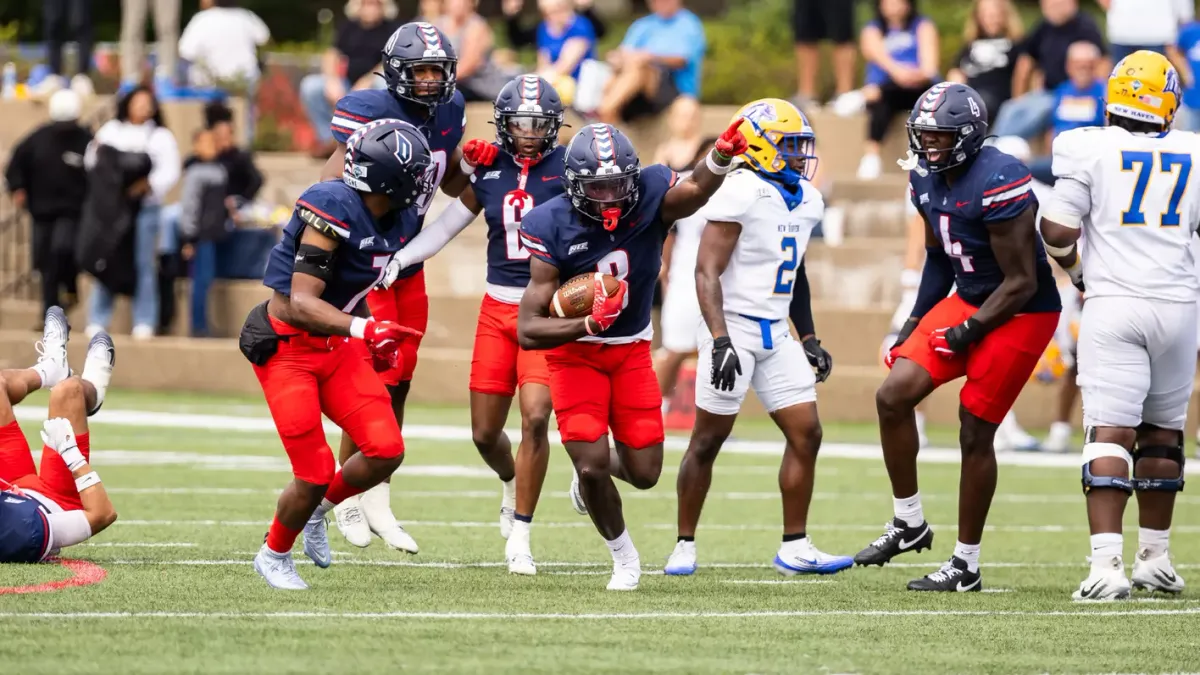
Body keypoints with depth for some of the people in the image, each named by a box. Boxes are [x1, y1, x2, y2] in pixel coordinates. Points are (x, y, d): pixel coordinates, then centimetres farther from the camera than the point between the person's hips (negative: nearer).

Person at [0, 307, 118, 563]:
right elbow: (104, 513, -36)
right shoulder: (38, 533, -49)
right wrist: (71, 452, -34)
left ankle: (49, 369, 43)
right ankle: (92, 387, 41)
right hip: (59, 500, -3)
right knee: (68, 390, -3)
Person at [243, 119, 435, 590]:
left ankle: (316, 512, 22)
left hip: (336, 347, 7)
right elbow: (301, 304, -29)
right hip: (286, 346, -7)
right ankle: (274, 556, 19)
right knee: (315, 474, -9)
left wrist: (371, 340, 14)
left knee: (386, 452, -6)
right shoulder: (335, 209, -25)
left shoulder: (397, 222, 0)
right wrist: (362, 329, -42)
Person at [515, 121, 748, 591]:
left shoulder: (650, 196, -17)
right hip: (575, 353, -3)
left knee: (644, 473, 3)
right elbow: (528, 331, -22)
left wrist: (722, 154, -63)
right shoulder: (553, 228, -22)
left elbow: (695, 191, -43)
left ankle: (592, 469, 42)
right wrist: (589, 325, -36)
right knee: (593, 467, -13)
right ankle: (623, 556, 17)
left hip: (632, 351, 3)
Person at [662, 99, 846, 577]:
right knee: (709, 439, -1)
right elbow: (707, 272, -18)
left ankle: (794, 548, 8)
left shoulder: (806, 200, 11)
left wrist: (808, 339, 20)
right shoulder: (740, 195, -16)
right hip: (734, 326, -8)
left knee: (806, 433, 2)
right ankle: (684, 546, 9)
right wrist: (720, 340, -26)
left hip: (776, 333, 8)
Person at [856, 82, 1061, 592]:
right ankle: (909, 525, 12)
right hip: (969, 299, 8)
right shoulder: (927, 179, 2)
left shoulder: (997, 183, -25)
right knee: (894, 395, -4)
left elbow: (1022, 282, -22)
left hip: (1021, 314, -8)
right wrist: (915, 320, 12)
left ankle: (966, 566, 6)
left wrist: (968, 331, -17)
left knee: (975, 432, -5)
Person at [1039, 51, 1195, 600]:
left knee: (1109, 433, -8)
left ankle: (1108, 565, -20)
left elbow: (1057, 231, -7)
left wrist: (1076, 271, 13)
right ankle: (1155, 559, 24)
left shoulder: (1090, 149, -5)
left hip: (1113, 306, -3)